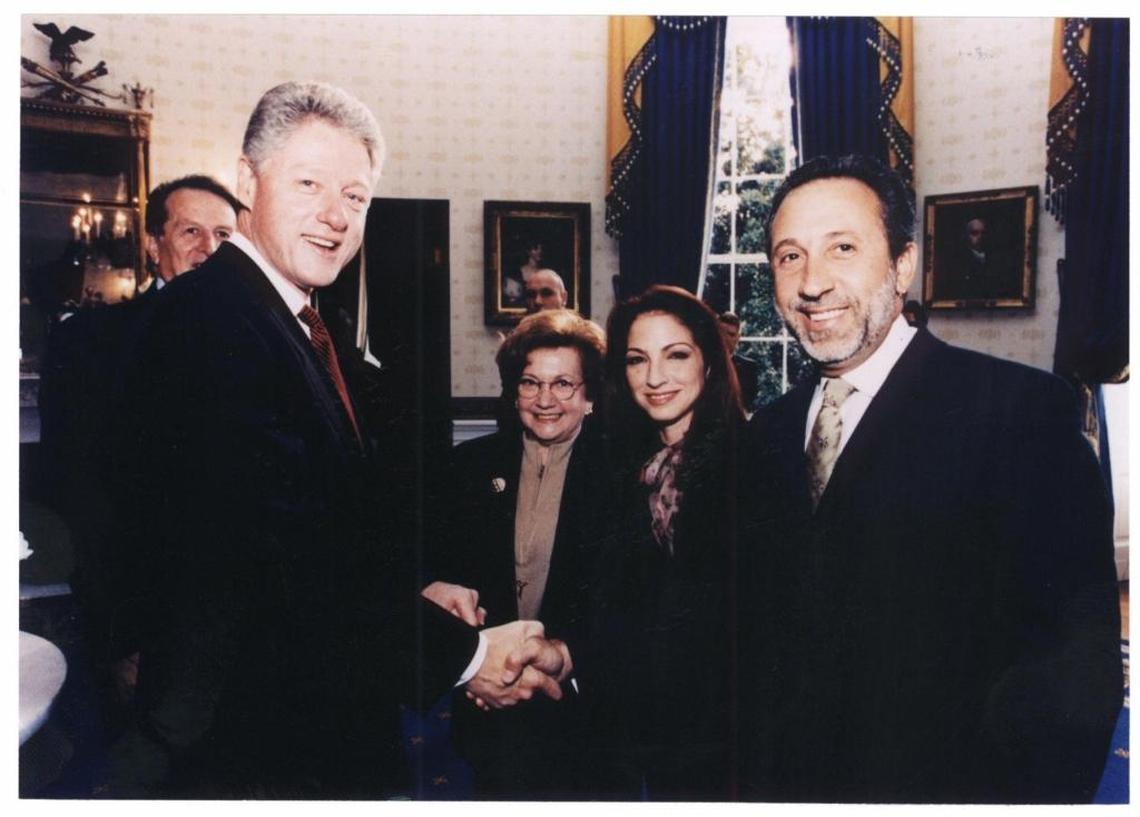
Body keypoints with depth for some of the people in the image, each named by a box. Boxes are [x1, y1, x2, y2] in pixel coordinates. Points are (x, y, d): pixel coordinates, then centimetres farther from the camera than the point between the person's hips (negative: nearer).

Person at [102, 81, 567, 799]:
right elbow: (291, 558, -26)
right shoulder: (210, 317, -21)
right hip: (244, 735, -9)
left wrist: (422, 589, -2)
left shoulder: (308, 326, 10)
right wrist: (464, 654, -20)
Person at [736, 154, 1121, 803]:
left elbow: (1080, 652, -18)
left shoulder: (1020, 407, -14)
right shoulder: (769, 436, 5)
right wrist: (755, 783, -1)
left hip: (942, 784, -5)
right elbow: (758, 639, 8)